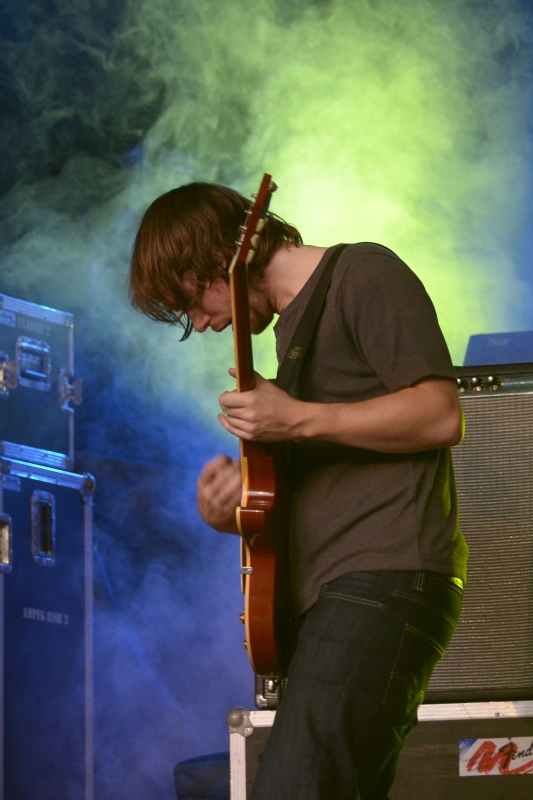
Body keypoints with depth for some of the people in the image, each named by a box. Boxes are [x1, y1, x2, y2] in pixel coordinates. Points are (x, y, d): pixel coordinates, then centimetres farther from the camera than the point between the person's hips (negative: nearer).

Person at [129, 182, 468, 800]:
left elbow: (441, 415, -12)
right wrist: (236, 512, 10)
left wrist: (297, 421, -17)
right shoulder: (292, 324, 27)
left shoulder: (363, 275, 0)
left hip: (384, 578, -10)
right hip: (333, 593, 10)